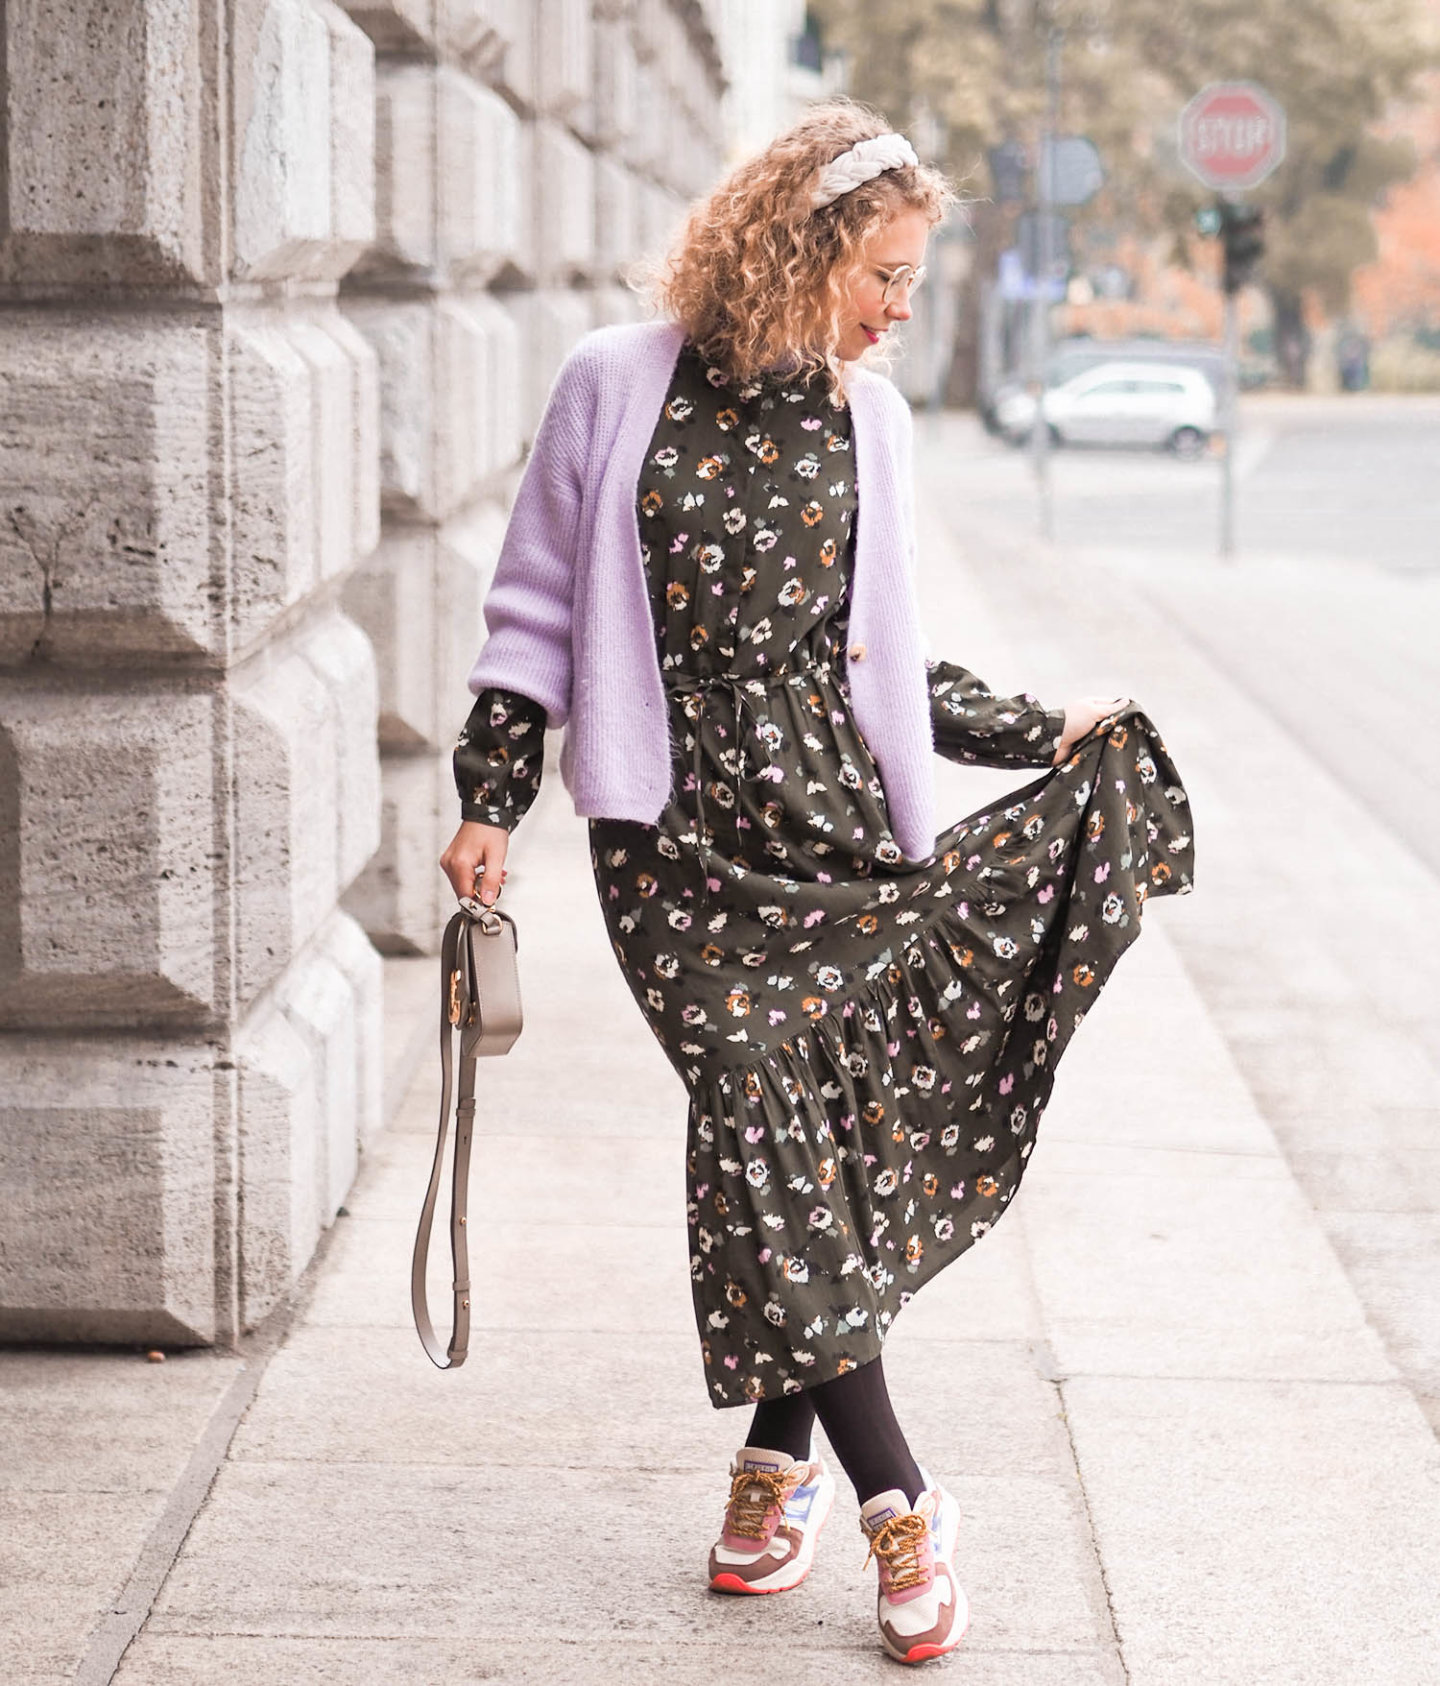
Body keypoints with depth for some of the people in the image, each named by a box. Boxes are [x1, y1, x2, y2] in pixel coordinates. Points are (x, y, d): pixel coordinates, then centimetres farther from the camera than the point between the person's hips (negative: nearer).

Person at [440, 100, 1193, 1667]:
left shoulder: (865, 420, 11)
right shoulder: (618, 388, 2)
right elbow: (535, 609, 6)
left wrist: (1039, 733, 12)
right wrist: (488, 801, 2)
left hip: (835, 822, 3)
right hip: (680, 839, -3)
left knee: (828, 1143, -2)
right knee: (769, 1118, -12)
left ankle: (780, 1457, 16)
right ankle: (895, 1504, -9)